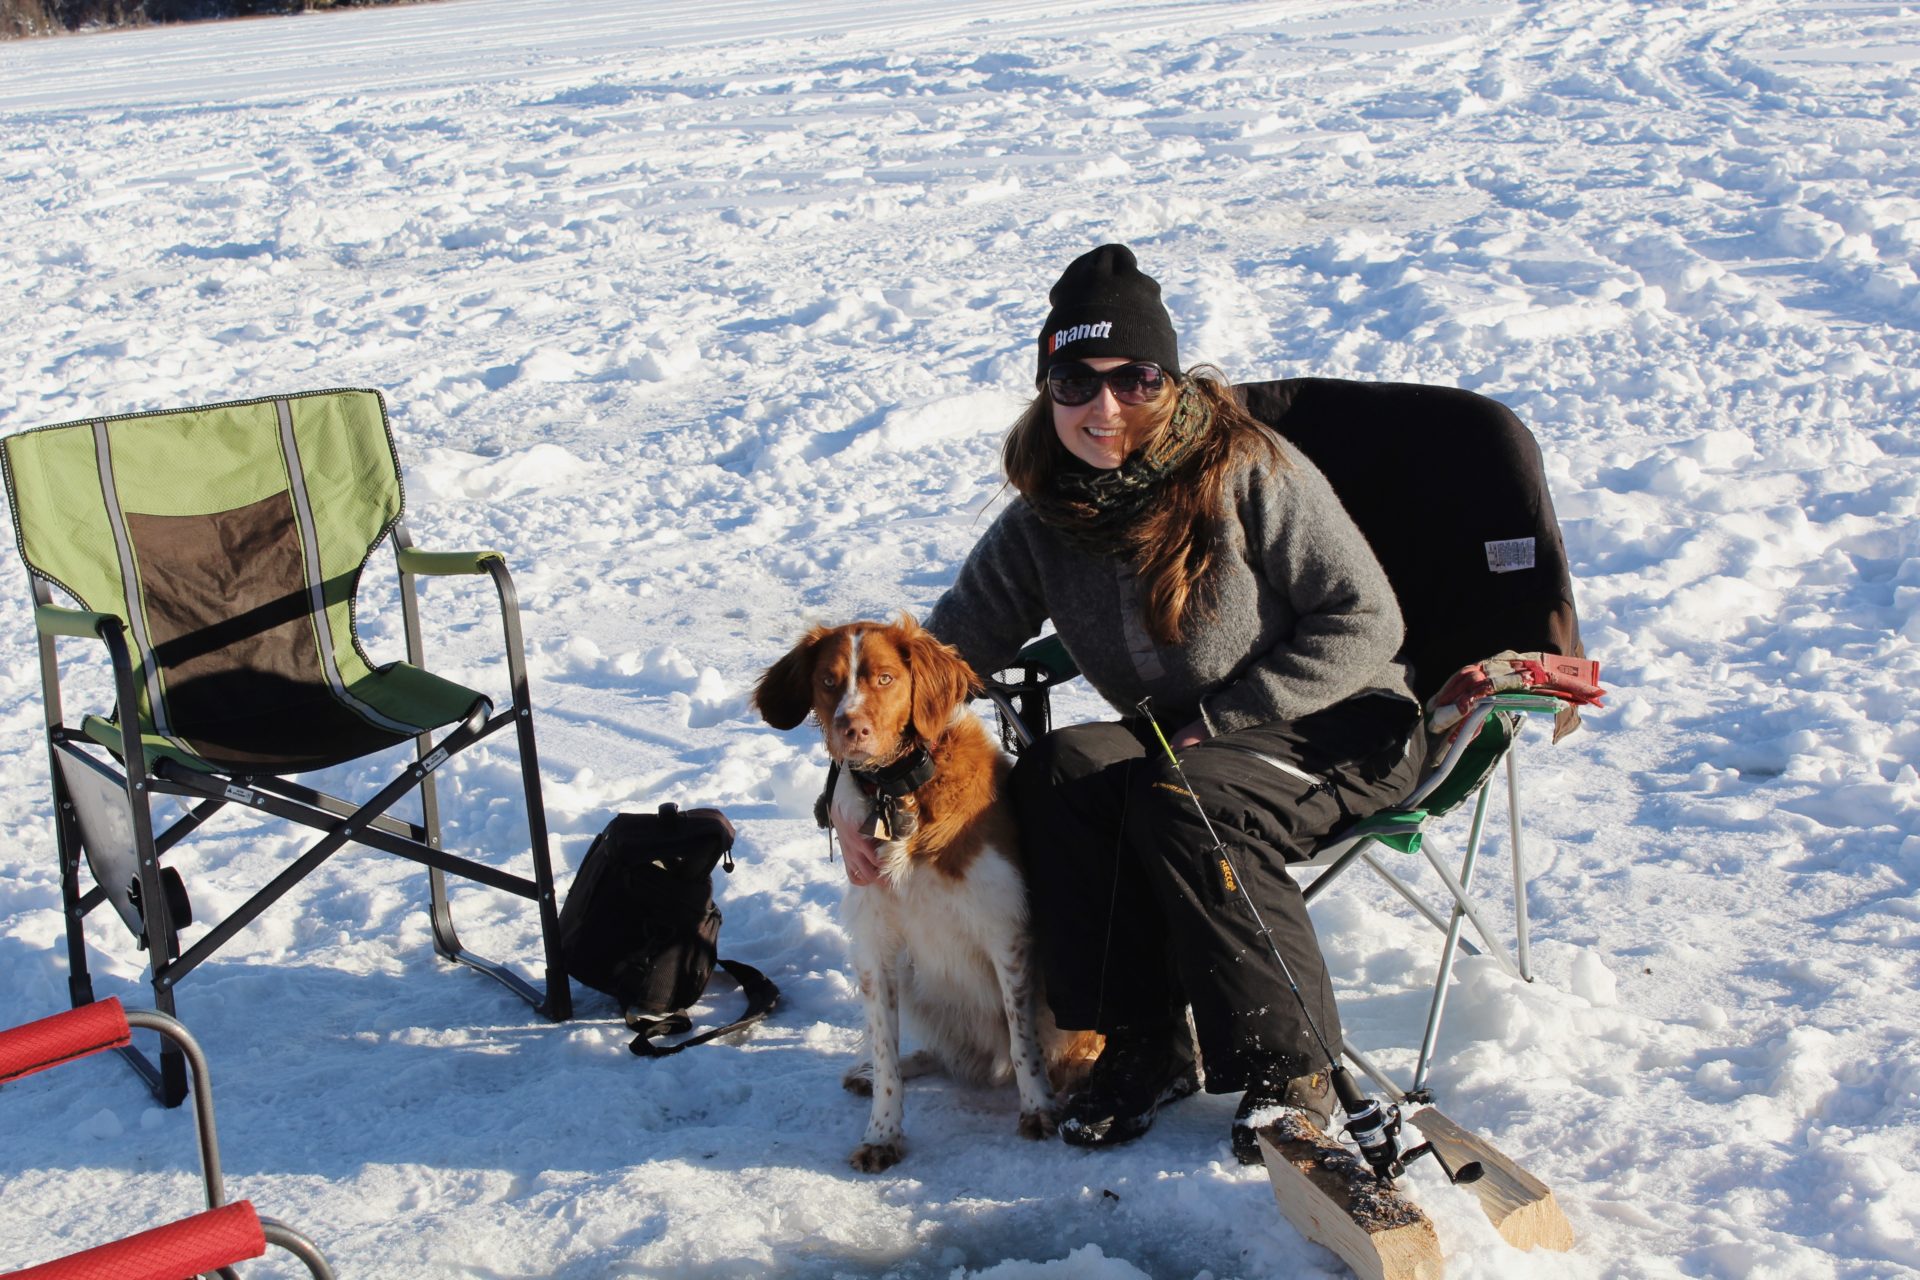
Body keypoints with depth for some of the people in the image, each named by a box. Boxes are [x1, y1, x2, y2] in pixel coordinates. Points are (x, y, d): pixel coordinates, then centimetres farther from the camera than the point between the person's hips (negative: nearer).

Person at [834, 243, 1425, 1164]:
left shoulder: (1249, 473, -17)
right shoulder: (1042, 520, -3)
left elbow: (1365, 623, -14)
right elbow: (946, 653, 0)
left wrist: (1221, 719, -19)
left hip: (1338, 728, -5)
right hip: (1177, 741, 5)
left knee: (1185, 804, -33)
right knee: (1056, 773, -24)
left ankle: (1289, 1066, -17)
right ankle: (1146, 1044, -12)